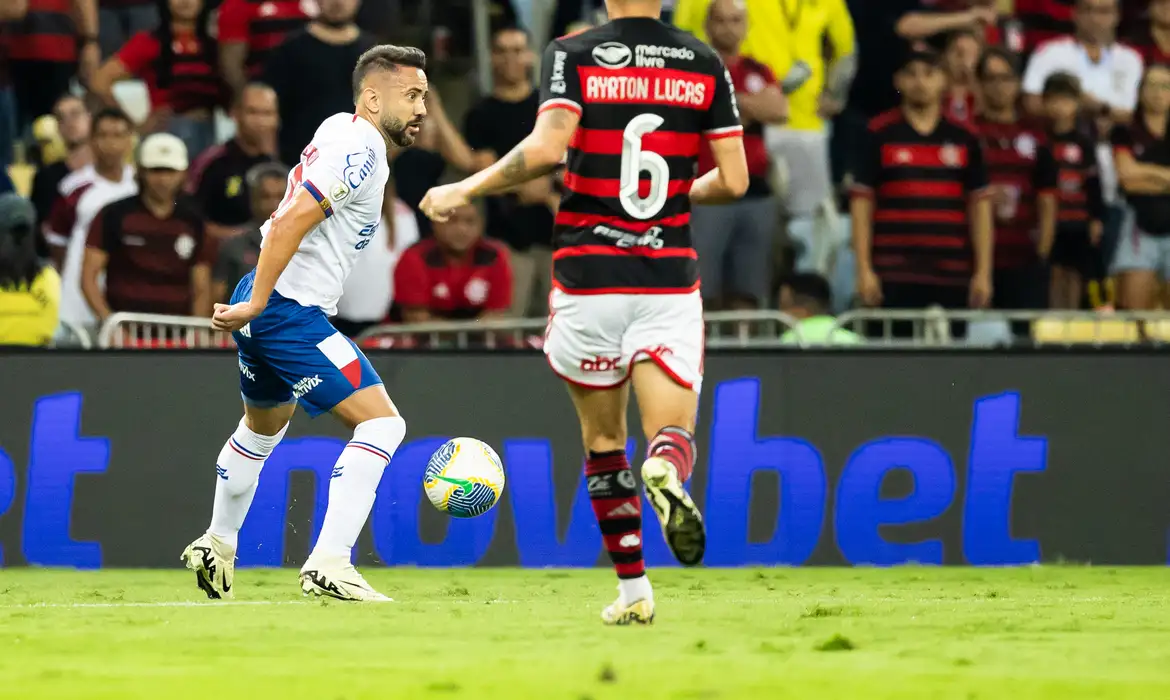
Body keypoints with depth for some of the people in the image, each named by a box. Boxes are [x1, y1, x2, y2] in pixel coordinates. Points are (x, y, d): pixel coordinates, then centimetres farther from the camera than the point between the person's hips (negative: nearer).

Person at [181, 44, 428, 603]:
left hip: (267, 308, 11)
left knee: (263, 425, 32)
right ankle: (328, 565, -19)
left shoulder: (340, 129, 13)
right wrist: (255, 303, -23)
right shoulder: (362, 152, -17)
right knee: (381, 424, -14)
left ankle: (217, 546, 49)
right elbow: (289, 223, -25)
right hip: (289, 311, -11)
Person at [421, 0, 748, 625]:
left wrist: (465, 190, -7)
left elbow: (546, 149, -19)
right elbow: (733, 180, 3)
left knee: (603, 442, 14)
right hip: (669, 278, 1)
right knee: (671, 435, -1)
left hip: (587, 276, -1)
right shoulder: (705, 63, 4)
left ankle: (633, 589, 14)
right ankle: (667, 475, -38)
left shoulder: (572, 55, -4)